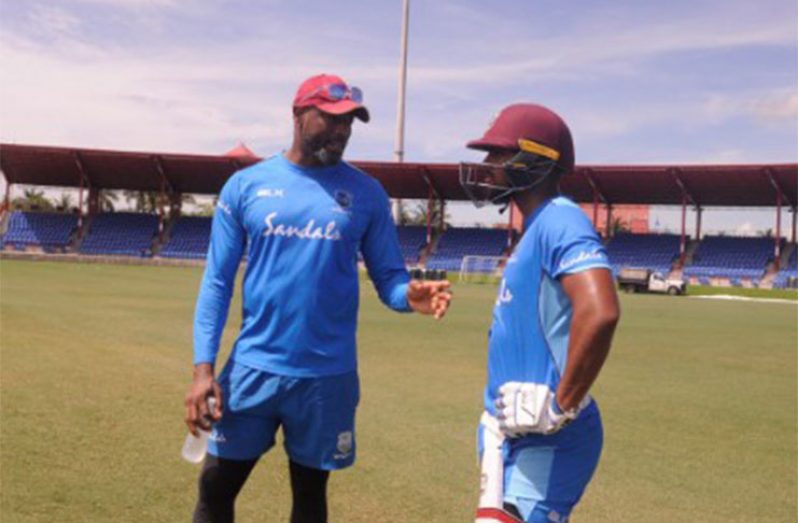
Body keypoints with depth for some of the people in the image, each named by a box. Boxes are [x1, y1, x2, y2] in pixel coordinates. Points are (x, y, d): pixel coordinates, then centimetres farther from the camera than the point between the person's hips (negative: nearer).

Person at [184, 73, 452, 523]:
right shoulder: (245, 185, 1)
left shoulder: (367, 193, 1)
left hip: (328, 375, 0)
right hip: (253, 368, 0)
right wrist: (203, 366, -7)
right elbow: (218, 281, 1)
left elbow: (389, 276, 2)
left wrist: (410, 296, -22)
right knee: (216, 486, 8)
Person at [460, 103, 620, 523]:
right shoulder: (536, 230, 14)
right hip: (517, 433, 10)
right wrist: (498, 422, 16)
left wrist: (564, 406, -25)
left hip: (547, 441, -10)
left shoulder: (559, 221, -17)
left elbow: (599, 312, -34)